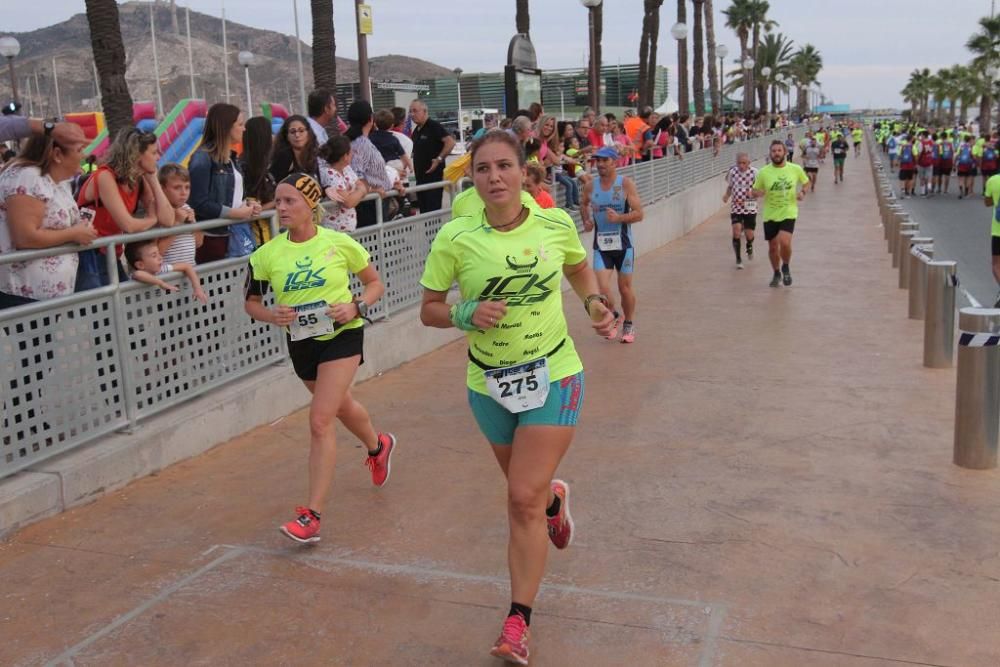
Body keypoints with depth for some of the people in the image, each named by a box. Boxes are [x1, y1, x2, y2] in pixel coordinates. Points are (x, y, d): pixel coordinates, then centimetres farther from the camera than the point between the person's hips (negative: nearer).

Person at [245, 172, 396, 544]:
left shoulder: (340, 243, -11)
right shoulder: (267, 254, -6)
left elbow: (375, 284, 1)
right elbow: (251, 302, 5)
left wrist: (355, 307, -19)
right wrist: (271, 315, -17)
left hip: (342, 336, -4)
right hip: (300, 342, 4)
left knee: (320, 421, -15)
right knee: (341, 407, 25)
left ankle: (312, 516, -11)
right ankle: (378, 446, 58)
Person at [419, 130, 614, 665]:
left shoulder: (556, 225, -8)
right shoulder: (455, 238, -12)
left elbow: (579, 268, 15)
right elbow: (429, 310, -3)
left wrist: (594, 303, -4)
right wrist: (467, 314, -22)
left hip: (554, 377, -1)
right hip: (489, 384, 2)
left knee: (524, 498, -10)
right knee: (526, 492, 18)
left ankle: (518, 623, 4)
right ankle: (555, 498, 57)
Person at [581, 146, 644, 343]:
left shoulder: (626, 184, -9)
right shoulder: (590, 186, 1)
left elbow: (639, 214, -12)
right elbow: (584, 205, 23)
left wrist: (618, 218, -27)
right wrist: (586, 221, 4)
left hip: (623, 244, -2)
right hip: (601, 245, 2)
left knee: (625, 288, 8)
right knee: (602, 288, -9)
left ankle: (628, 325, 30)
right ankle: (614, 317, 21)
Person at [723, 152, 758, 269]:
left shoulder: (754, 172, -9)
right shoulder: (732, 172, -1)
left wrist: (753, 193, -26)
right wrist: (726, 196, -4)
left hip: (750, 208, -1)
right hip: (736, 207, 1)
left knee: (749, 234, 3)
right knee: (736, 232, -12)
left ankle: (749, 247, 41)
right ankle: (738, 259, 3)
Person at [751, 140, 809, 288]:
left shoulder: (795, 169, -4)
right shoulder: (763, 172, -5)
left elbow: (806, 182, 14)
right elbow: (755, 192, 4)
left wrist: (803, 192, -6)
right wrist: (757, 194, -20)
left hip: (788, 213, -2)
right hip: (770, 215, 2)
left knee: (784, 242, -22)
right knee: (773, 247, 8)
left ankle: (786, 267, 9)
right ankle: (776, 274, 34)